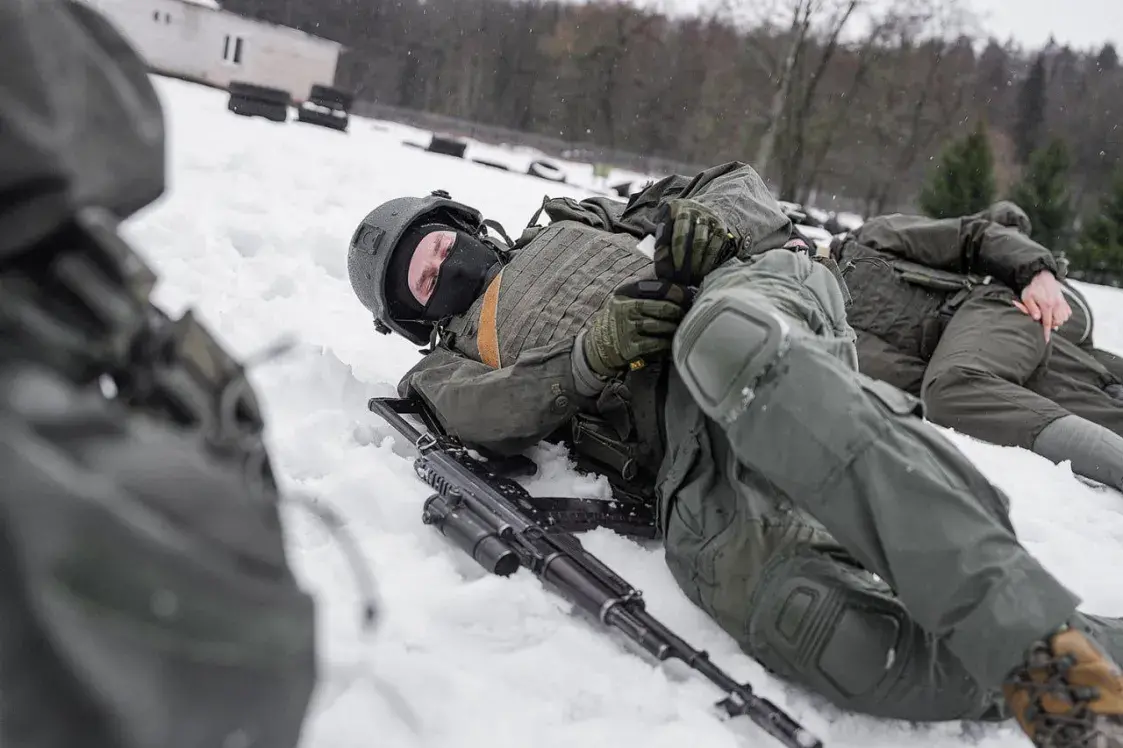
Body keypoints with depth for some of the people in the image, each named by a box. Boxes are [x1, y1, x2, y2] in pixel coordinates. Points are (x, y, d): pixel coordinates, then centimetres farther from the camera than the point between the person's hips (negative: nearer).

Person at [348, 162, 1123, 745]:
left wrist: (710, 215, 4)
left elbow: (740, 184, 29)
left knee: (726, 339, -39)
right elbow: (494, 417, 8)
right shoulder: (452, 362, 33)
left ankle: (1044, 640, -41)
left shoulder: (574, 224, 36)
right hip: (692, 461, 0)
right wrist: (589, 358, -10)